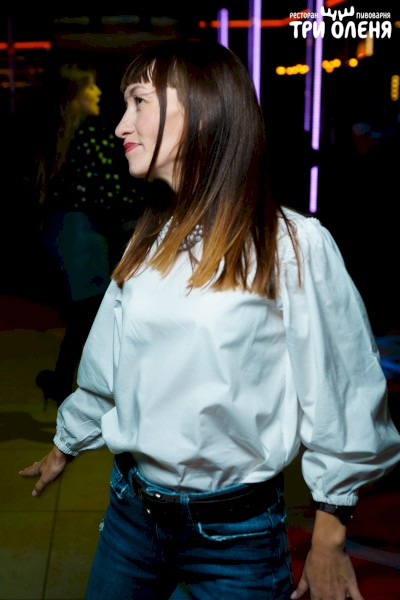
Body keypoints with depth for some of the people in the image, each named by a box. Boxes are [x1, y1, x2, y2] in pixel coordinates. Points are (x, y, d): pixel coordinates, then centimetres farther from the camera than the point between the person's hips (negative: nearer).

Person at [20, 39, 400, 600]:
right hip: (130, 510, 5)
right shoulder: (149, 241, 2)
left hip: (236, 531, -4)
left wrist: (329, 540, -5)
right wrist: (65, 447, 24)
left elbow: (341, 397, -10)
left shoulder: (295, 244, -15)